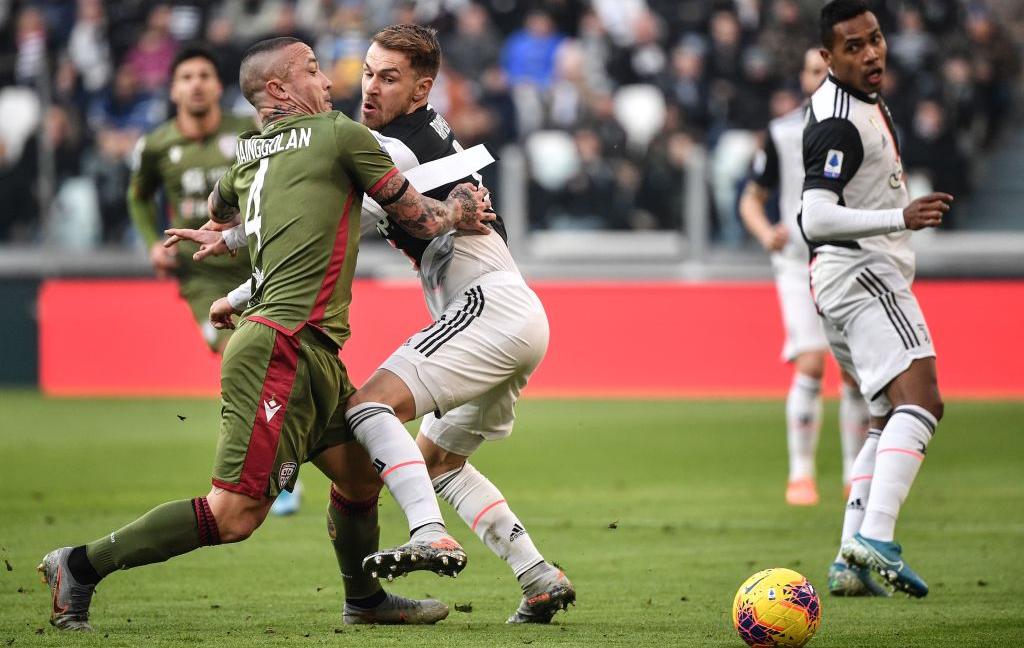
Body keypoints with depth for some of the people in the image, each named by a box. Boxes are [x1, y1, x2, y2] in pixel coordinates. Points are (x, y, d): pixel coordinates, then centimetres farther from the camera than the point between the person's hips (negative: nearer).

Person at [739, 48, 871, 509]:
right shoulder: (781, 134, 2)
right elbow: (752, 198, 7)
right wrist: (767, 234, -13)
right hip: (799, 263, -2)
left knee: (856, 372, 0)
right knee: (810, 365, -16)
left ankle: (857, 475, 16)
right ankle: (800, 474, -7)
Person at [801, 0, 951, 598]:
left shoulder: (863, 101, 16)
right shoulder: (840, 123, -18)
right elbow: (816, 218, -27)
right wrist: (900, 219, -34)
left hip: (844, 280, 11)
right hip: (862, 272, -11)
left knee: (890, 421, 14)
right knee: (921, 399, -23)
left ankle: (851, 559, 5)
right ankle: (877, 536, -39)